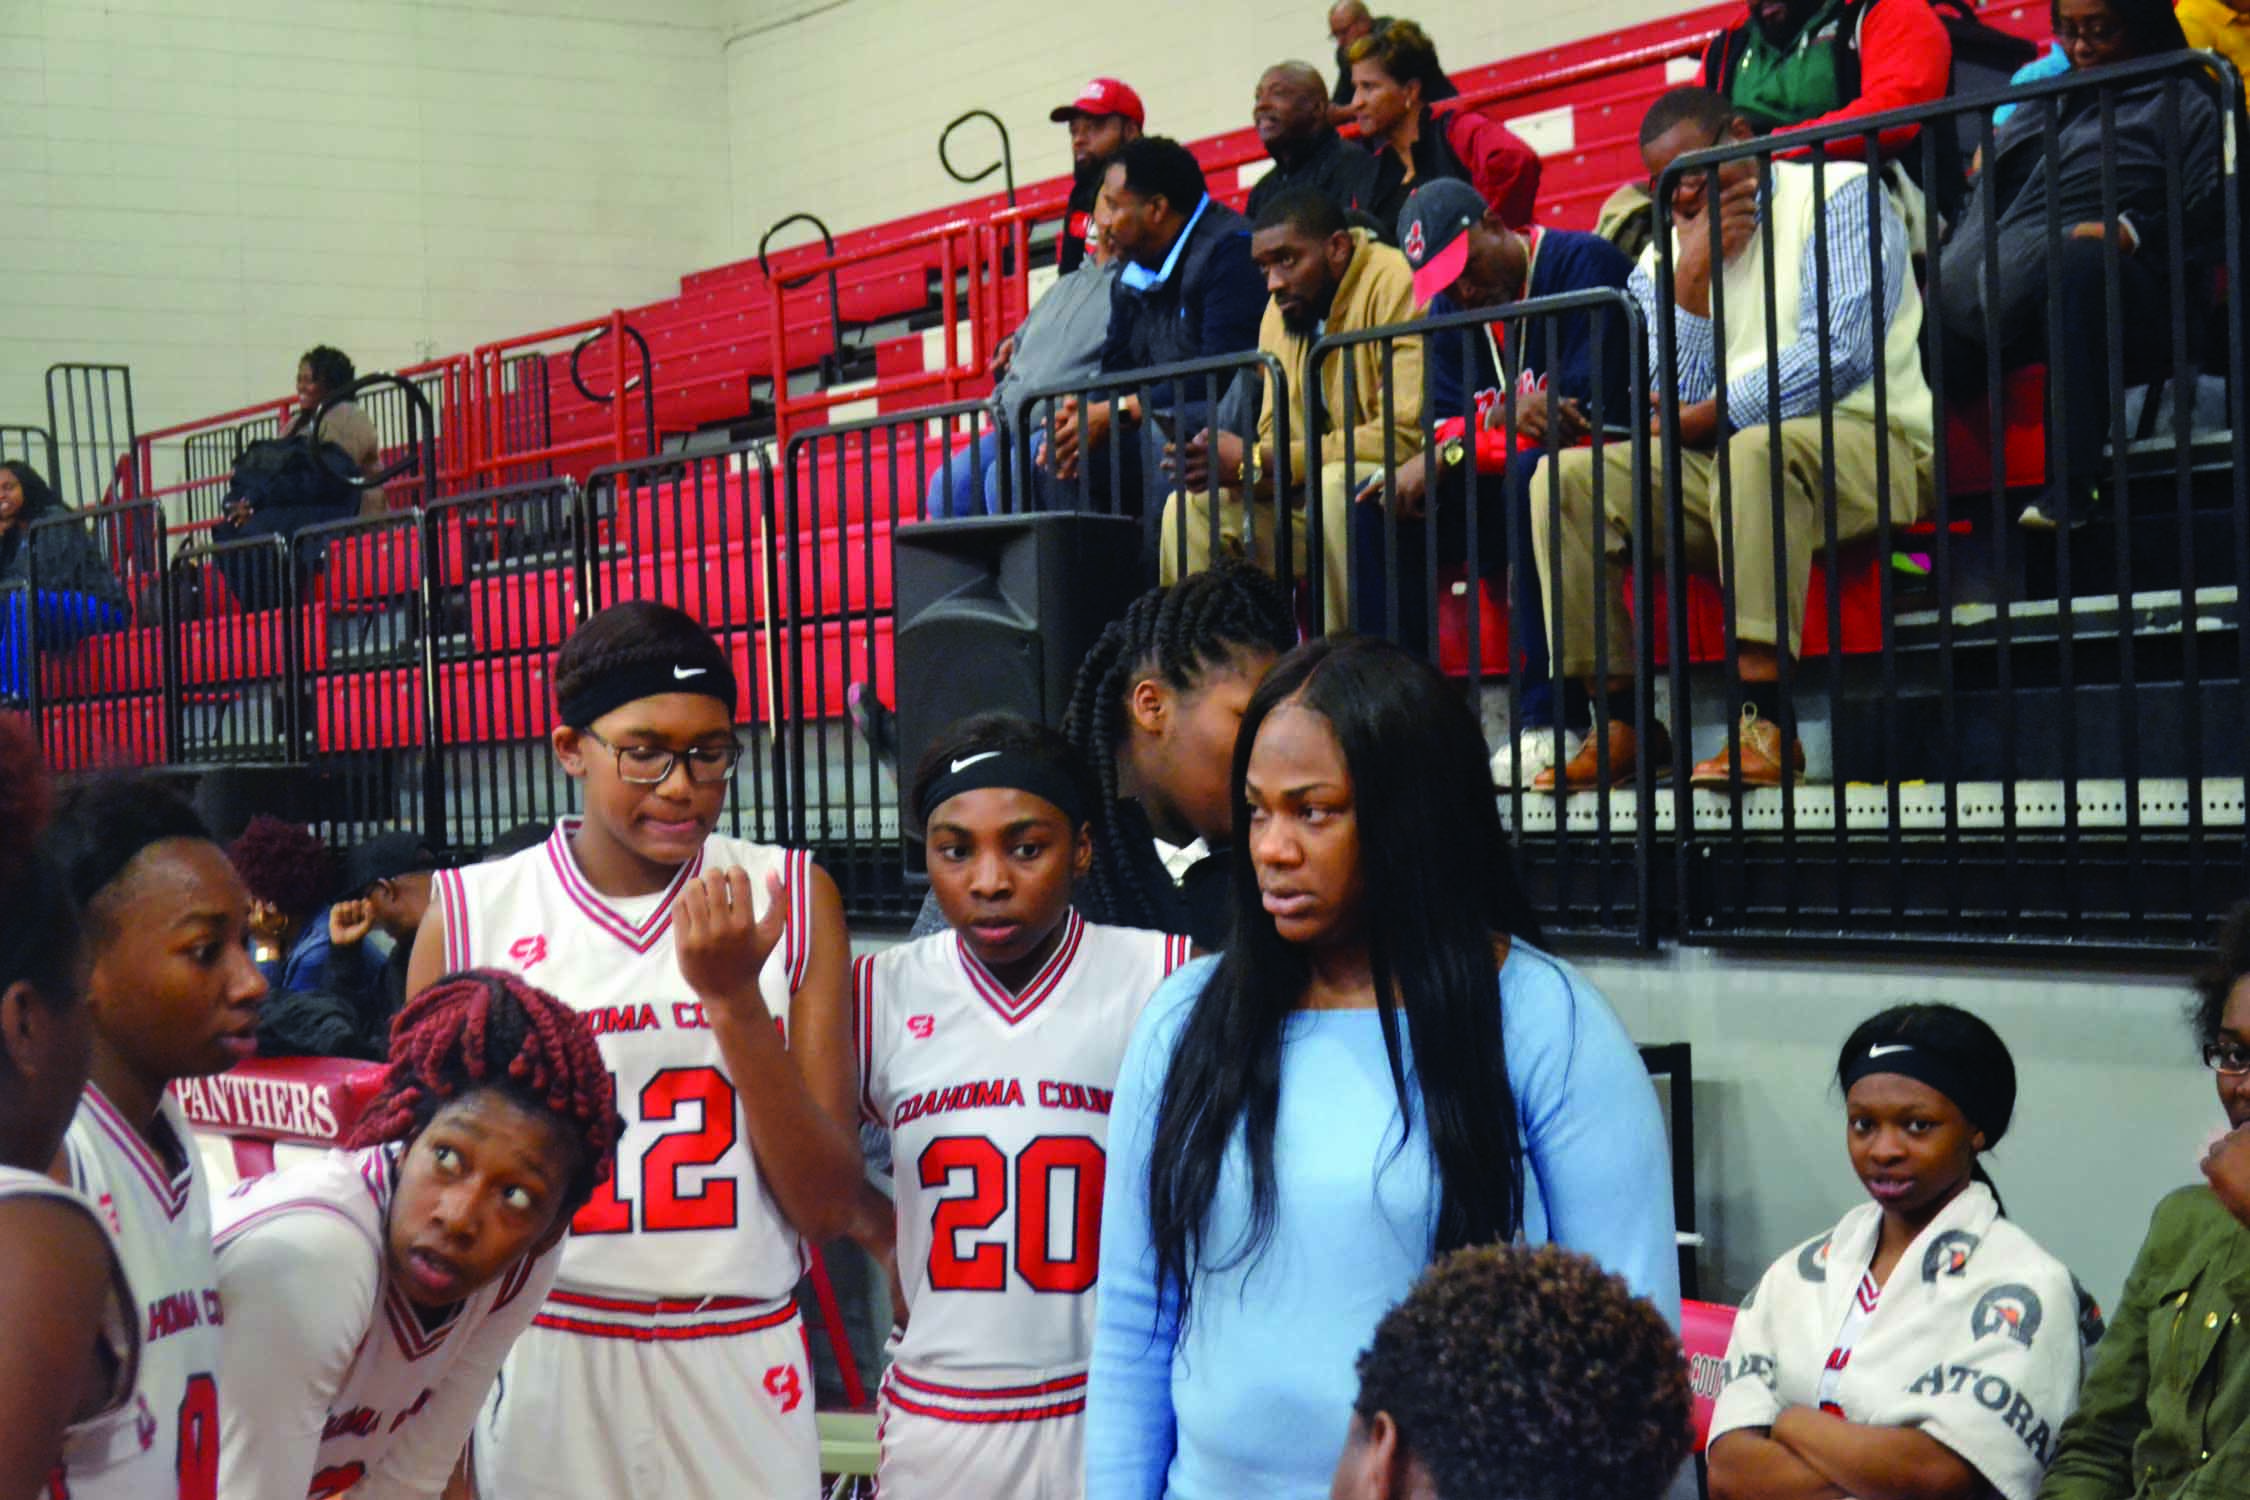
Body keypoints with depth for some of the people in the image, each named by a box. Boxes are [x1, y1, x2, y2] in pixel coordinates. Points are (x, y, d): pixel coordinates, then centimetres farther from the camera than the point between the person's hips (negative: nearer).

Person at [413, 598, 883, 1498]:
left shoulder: (790, 900, 0)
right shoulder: (471, 916, -2)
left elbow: (828, 1205, -4)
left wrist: (734, 998, -15)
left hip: (739, 1369, 1)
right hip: (545, 1370, -1)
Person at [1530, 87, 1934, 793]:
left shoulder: (1839, 194, 1)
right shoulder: (1662, 259, 16)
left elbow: (1841, 354, -13)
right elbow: (1675, 405, 2)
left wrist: (1703, 418, -9)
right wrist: (1691, 274, -7)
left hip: (1864, 442, -6)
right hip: (1722, 464, 6)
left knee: (1756, 449, -38)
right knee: (1566, 478, -13)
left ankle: (1765, 724, -39)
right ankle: (1622, 723, -14)